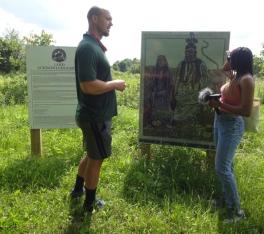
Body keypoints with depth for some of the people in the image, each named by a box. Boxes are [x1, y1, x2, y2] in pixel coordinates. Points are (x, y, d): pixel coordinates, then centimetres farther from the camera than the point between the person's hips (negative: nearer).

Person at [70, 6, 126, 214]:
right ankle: (89, 204, 25)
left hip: (95, 113, 10)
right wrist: (115, 84, -17)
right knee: (97, 158, 6)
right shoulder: (87, 47, -21)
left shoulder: (94, 45, 12)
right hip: (96, 116, -10)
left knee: (92, 154, 24)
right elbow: (88, 86, -29)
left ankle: (78, 190, 42)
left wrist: (112, 83, 8)